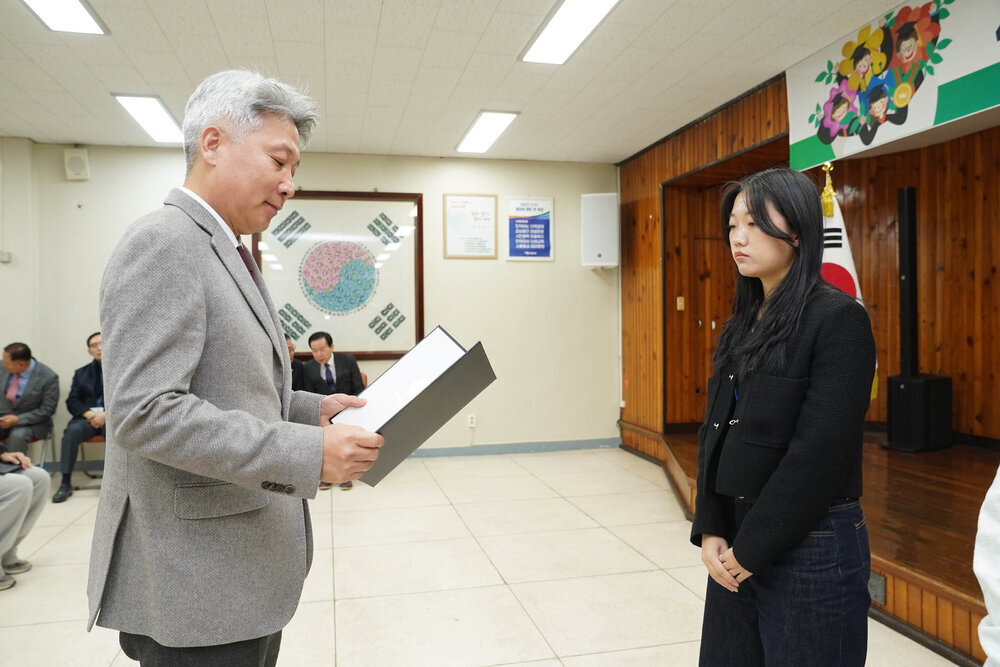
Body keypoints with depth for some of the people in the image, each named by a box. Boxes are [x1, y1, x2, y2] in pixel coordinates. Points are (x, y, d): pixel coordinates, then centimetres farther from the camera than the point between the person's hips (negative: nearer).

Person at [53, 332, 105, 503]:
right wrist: (88, 413, -9)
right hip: (87, 416, 3)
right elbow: (72, 401, 12)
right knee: (72, 430, -30)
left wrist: (107, 415, -16)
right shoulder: (81, 373, 22)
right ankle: (66, 483, -27)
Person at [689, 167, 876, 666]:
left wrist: (752, 548, -15)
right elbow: (714, 434, 7)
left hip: (810, 545, -6)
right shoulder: (741, 326, 9)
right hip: (735, 543, 7)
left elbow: (822, 451, -19)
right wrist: (710, 530, -3)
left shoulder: (838, 318, -13)